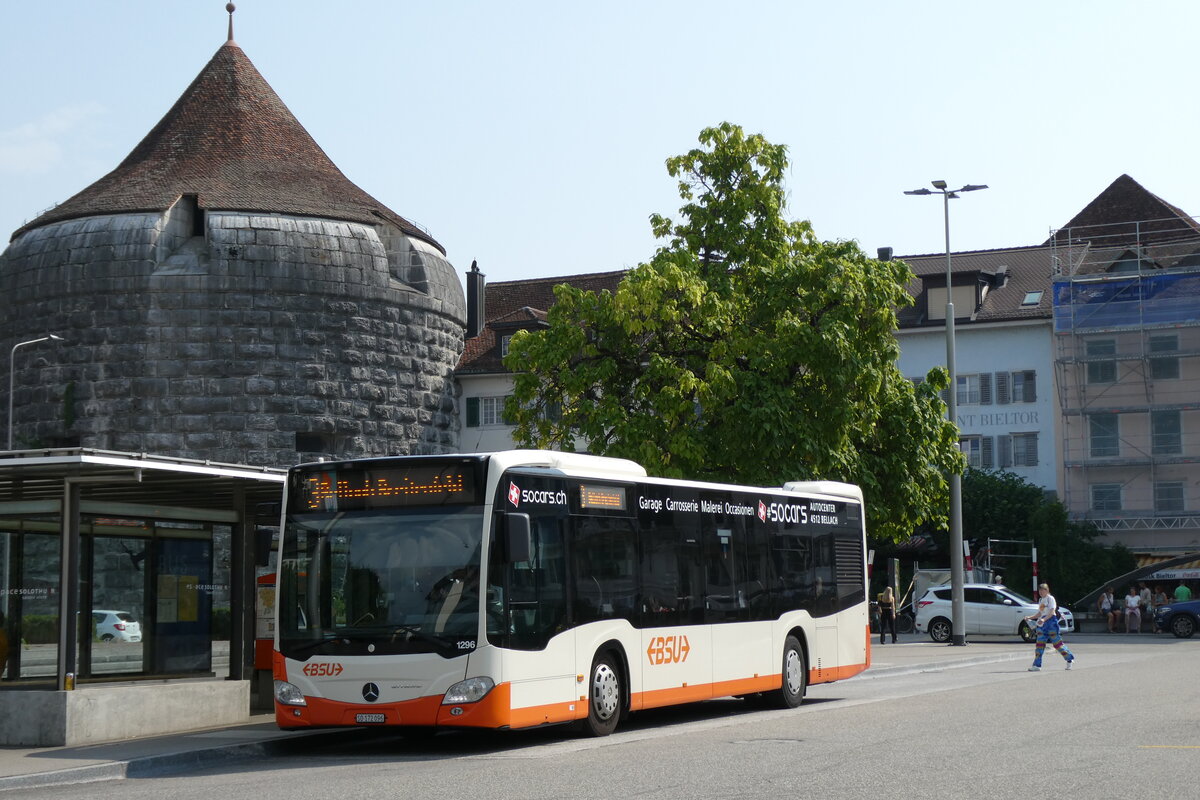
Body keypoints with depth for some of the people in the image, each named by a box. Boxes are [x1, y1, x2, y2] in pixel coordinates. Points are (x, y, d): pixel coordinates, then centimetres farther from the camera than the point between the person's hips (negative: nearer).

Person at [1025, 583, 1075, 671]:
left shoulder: (1050, 598, -7)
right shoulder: (1041, 600, 17)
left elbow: (1052, 611, -18)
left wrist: (1044, 619, -30)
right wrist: (1030, 618, 11)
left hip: (1051, 621, -7)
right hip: (1042, 623, 7)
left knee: (1057, 642, -4)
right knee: (1040, 644, 0)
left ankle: (1070, 659, 11)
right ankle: (1037, 665, -1)